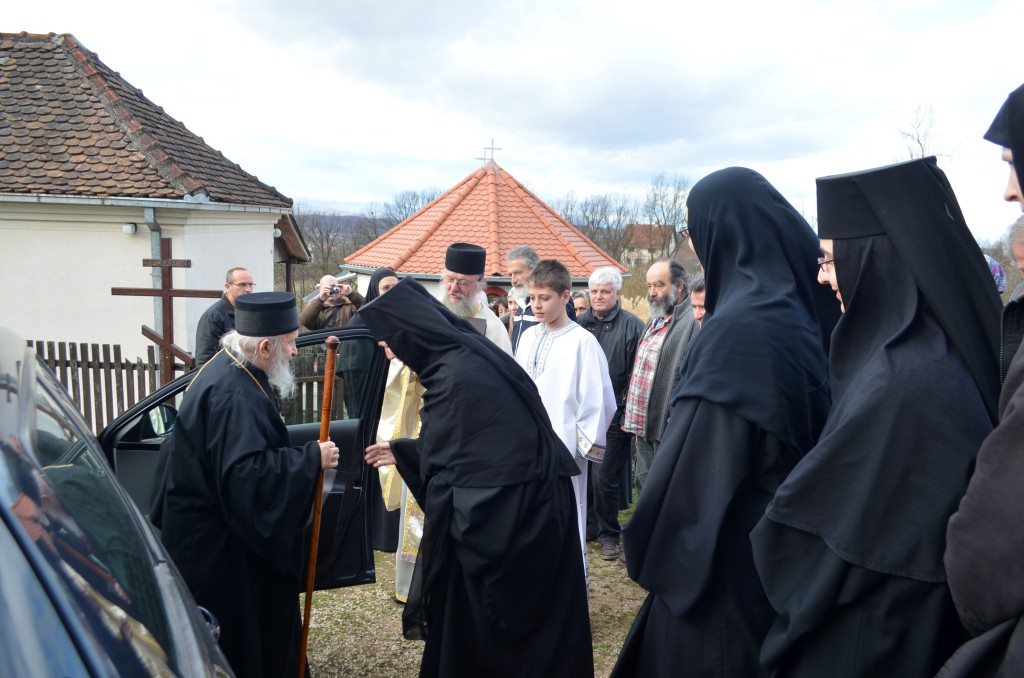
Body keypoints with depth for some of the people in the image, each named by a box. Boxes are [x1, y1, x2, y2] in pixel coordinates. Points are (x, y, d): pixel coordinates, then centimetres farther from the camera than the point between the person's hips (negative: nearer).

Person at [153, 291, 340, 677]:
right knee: (236, 644, 6)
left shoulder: (231, 372, 4)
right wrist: (312, 458, -27)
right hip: (218, 543, -10)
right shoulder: (232, 395, -29)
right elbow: (249, 475, -36)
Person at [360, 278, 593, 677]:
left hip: (502, 514, -9)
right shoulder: (469, 353, 6)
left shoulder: (454, 376, -23)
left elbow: (445, 477, -18)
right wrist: (402, 451, 23)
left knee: (491, 626, 9)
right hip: (530, 503, 9)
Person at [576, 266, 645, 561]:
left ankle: (608, 534, 16)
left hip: (613, 415, -4)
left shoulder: (632, 326, -3)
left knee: (604, 478, -1)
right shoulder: (579, 324, 9)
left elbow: (637, 374, -7)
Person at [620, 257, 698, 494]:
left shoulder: (692, 323, -17)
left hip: (668, 430, -9)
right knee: (645, 488, 19)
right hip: (643, 429, 9)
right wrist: (630, 416, 20)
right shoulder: (654, 322, 16)